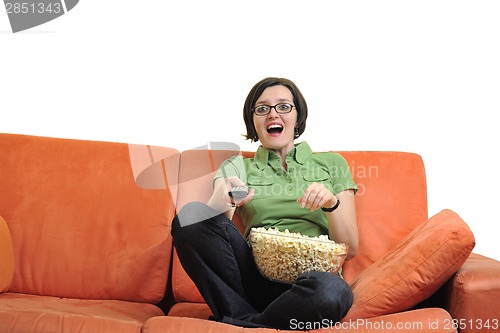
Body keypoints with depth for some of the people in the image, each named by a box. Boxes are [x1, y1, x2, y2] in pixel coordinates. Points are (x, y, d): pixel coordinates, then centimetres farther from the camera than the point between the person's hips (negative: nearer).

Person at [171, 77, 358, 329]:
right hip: (255, 277, 1)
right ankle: (245, 317, -14)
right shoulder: (238, 167, 16)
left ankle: (238, 324, -14)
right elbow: (205, 230, -3)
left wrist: (332, 204, -10)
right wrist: (221, 201, -25)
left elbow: (350, 249, 9)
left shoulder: (332, 164, 15)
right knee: (191, 214, -23)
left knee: (333, 290, -38)